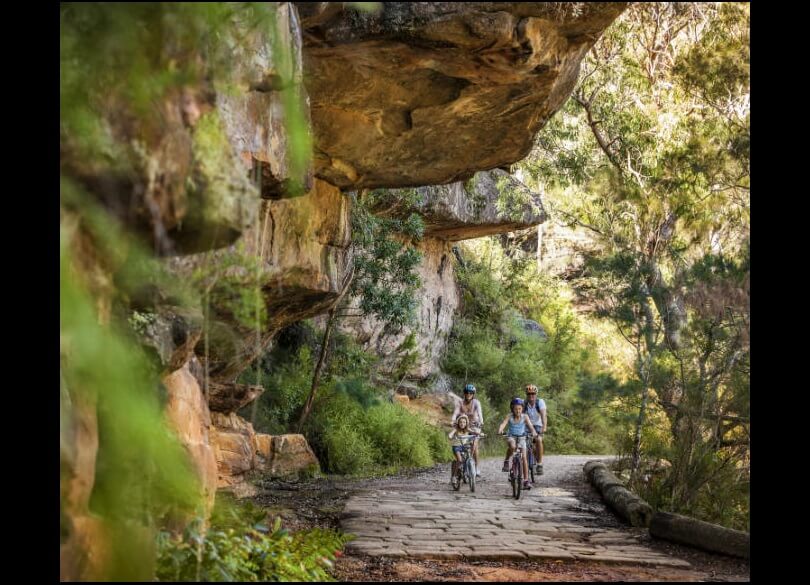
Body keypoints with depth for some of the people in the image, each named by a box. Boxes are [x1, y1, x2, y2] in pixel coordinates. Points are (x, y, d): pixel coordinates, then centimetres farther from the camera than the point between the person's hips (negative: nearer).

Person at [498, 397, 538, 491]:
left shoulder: (525, 417, -14)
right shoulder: (510, 417, -14)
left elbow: (530, 425, -26)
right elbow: (503, 424, -29)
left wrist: (534, 432, -47)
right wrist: (499, 431, -50)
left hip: (521, 437, 1)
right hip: (511, 436, -1)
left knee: (524, 457, -9)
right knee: (512, 446, -37)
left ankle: (526, 481, -5)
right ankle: (506, 461, -10)